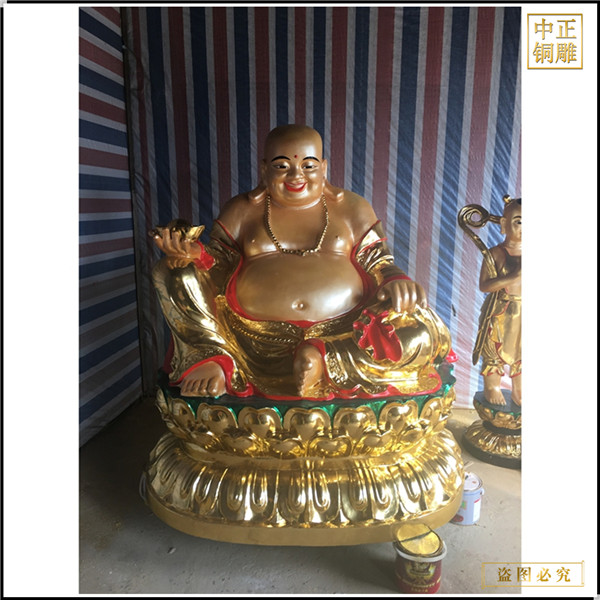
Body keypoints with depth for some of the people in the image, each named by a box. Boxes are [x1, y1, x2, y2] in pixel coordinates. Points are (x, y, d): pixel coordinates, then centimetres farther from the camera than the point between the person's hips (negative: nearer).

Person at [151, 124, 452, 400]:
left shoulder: (353, 208, 14)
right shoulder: (240, 210, 14)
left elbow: (377, 264, 13)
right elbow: (219, 269, 11)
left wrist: (396, 283, -9)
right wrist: (194, 254, -11)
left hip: (341, 331, 0)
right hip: (255, 333, 1)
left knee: (421, 331, -23)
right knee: (180, 272, -13)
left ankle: (323, 359, -24)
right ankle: (212, 359, -23)